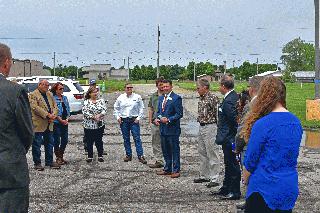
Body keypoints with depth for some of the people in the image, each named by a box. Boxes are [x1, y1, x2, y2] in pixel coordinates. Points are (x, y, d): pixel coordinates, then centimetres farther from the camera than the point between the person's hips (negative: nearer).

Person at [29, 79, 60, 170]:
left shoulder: (50, 94, 16)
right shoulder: (33, 95, -7)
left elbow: (55, 106, 11)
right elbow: (35, 108, -18)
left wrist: (53, 115, -9)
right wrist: (47, 115, -21)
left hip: (49, 124, 7)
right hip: (38, 124, -7)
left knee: (50, 144, 12)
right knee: (37, 144, 1)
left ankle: (49, 161, 23)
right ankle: (37, 163, 9)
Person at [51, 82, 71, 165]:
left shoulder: (65, 98, 13)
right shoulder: (53, 98, -8)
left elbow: (68, 109, 13)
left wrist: (67, 119, -1)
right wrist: (61, 120, -13)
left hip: (65, 122, 6)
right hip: (56, 122, -6)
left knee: (65, 140, 9)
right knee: (57, 141, 0)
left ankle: (61, 156, 22)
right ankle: (58, 158, 11)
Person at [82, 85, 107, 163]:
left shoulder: (101, 101, 6)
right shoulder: (86, 102, -1)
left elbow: (104, 110, -3)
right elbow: (85, 112, -12)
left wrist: (99, 115, -20)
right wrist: (93, 117, -19)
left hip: (100, 125, 1)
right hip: (89, 125, -1)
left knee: (99, 141, 7)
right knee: (89, 142, 6)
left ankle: (100, 156, 19)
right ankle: (90, 156, 18)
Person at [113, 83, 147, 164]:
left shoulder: (137, 97, 1)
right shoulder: (120, 98, 6)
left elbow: (141, 108, 4)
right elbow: (116, 108, 14)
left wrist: (138, 118, -4)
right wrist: (118, 117, 4)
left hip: (134, 120, -2)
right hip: (123, 120, 2)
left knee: (137, 138, -7)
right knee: (126, 139, 8)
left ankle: (140, 156, -6)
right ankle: (128, 155, 18)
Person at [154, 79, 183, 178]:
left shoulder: (176, 98, -10)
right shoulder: (161, 98, 14)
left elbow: (179, 114, -13)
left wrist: (168, 119, -20)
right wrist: (157, 118, 1)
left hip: (172, 129, -7)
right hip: (163, 129, 7)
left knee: (175, 150, 2)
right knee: (165, 150, 15)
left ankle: (176, 170, 10)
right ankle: (167, 169, 26)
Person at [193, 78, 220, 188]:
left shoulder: (213, 98, -14)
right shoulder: (201, 99, 12)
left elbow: (218, 114, -15)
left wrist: (217, 128, -14)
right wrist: (199, 119, 12)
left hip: (210, 127, -9)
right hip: (201, 127, 9)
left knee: (212, 154, -5)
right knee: (202, 153, 15)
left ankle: (214, 179, 0)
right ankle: (204, 176, 25)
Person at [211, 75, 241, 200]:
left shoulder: (228, 101, -23)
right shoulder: (235, 96, 9)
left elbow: (235, 119, -26)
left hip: (229, 139, -11)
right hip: (229, 138, 11)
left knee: (232, 165, 1)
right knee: (229, 164, 19)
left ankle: (235, 192, 11)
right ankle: (226, 189, 32)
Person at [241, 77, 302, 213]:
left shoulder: (262, 124, -19)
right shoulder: (296, 122, 1)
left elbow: (251, 160, -10)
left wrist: (246, 179, 7)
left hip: (265, 189, -6)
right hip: (290, 189, 6)